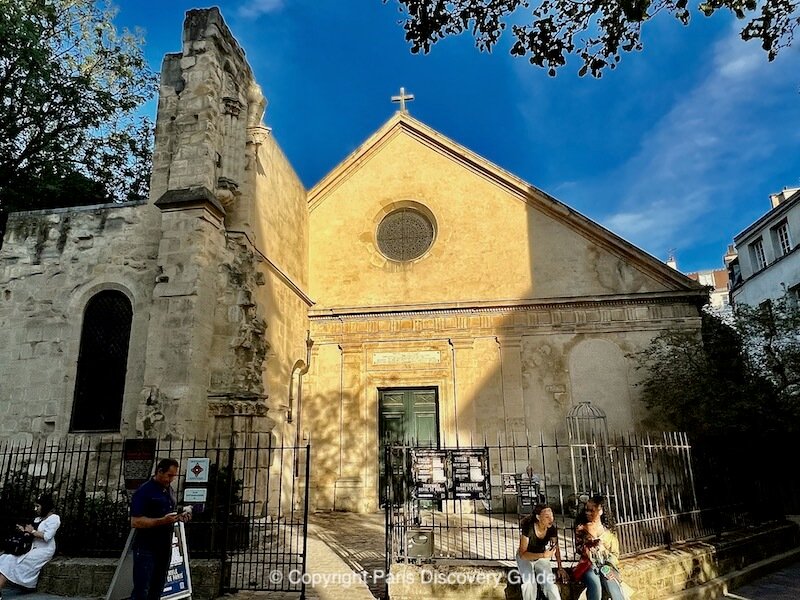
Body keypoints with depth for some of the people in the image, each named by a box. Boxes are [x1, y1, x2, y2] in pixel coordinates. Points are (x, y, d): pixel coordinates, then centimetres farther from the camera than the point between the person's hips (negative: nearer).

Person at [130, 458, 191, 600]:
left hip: (165, 548, 7)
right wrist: (163, 521, -25)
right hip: (146, 549, -7)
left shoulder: (170, 491, 12)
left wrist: (179, 517, 2)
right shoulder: (144, 491, -12)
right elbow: (135, 522, -18)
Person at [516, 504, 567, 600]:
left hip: (542, 557, 3)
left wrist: (560, 568, -8)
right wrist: (543, 555, -40)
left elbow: (556, 548, 1)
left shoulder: (552, 530, -18)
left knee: (549, 582, -20)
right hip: (525, 558, -3)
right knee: (529, 583, -26)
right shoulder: (528, 528, -32)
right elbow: (522, 554, -30)